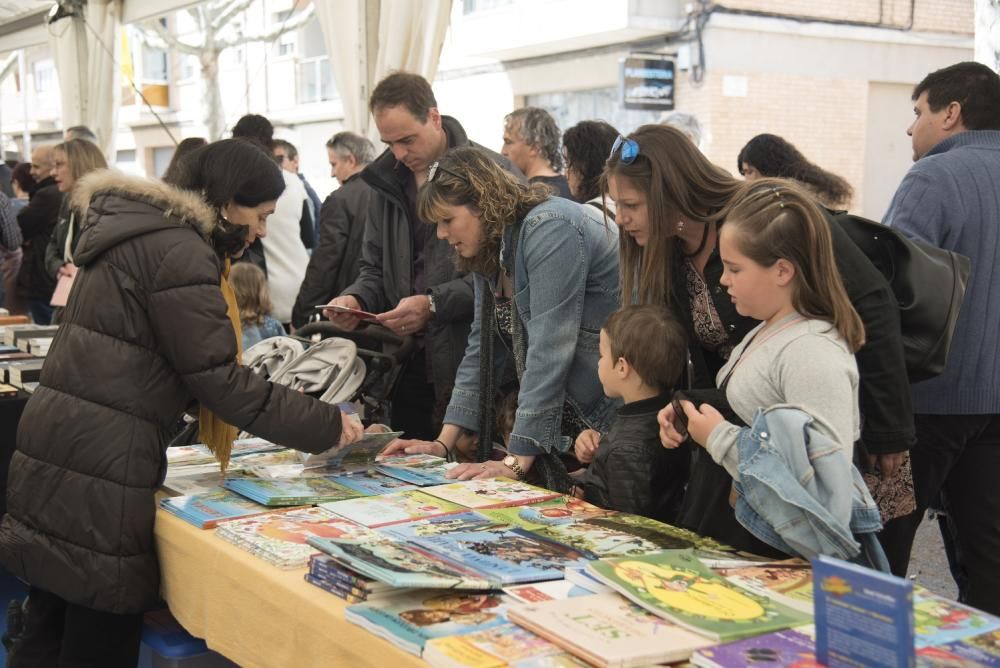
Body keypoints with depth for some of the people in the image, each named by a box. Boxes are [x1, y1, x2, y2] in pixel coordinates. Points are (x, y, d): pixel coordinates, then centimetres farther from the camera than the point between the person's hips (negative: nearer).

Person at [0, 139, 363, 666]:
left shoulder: (140, 232, 17)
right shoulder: (177, 251, -14)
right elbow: (217, 378, -16)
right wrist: (325, 426, -8)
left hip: (65, 446, 10)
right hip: (100, 463, -10)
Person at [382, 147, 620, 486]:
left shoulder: (549, 230, -20)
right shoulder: (488, 252, 8)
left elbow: (548, 349, -26)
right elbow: (482, 348, 10)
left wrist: (516, 462, -28)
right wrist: (443, 443, 3)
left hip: (610, 417, -8)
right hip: (562, 426, 8)